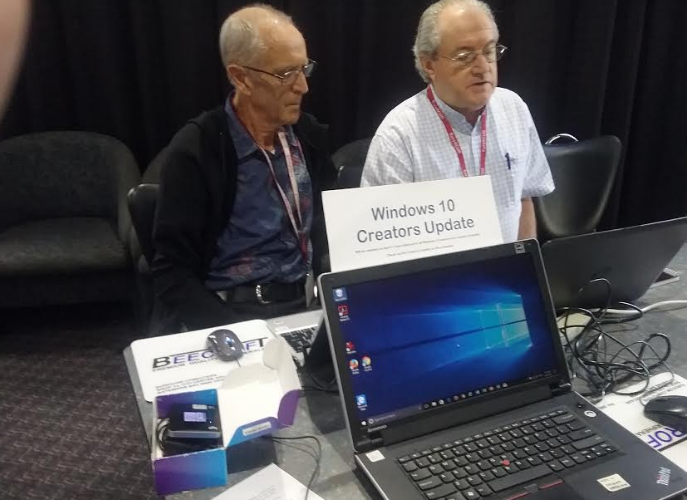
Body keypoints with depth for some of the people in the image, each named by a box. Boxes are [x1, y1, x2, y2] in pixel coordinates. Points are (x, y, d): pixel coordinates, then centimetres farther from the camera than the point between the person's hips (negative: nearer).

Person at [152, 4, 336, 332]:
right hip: (235, 317, -4)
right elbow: (174, 277, -9)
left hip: (311, 304, 5)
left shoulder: (308, 133, 4)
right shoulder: (195, 151, -10)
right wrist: (237, 335, -21)